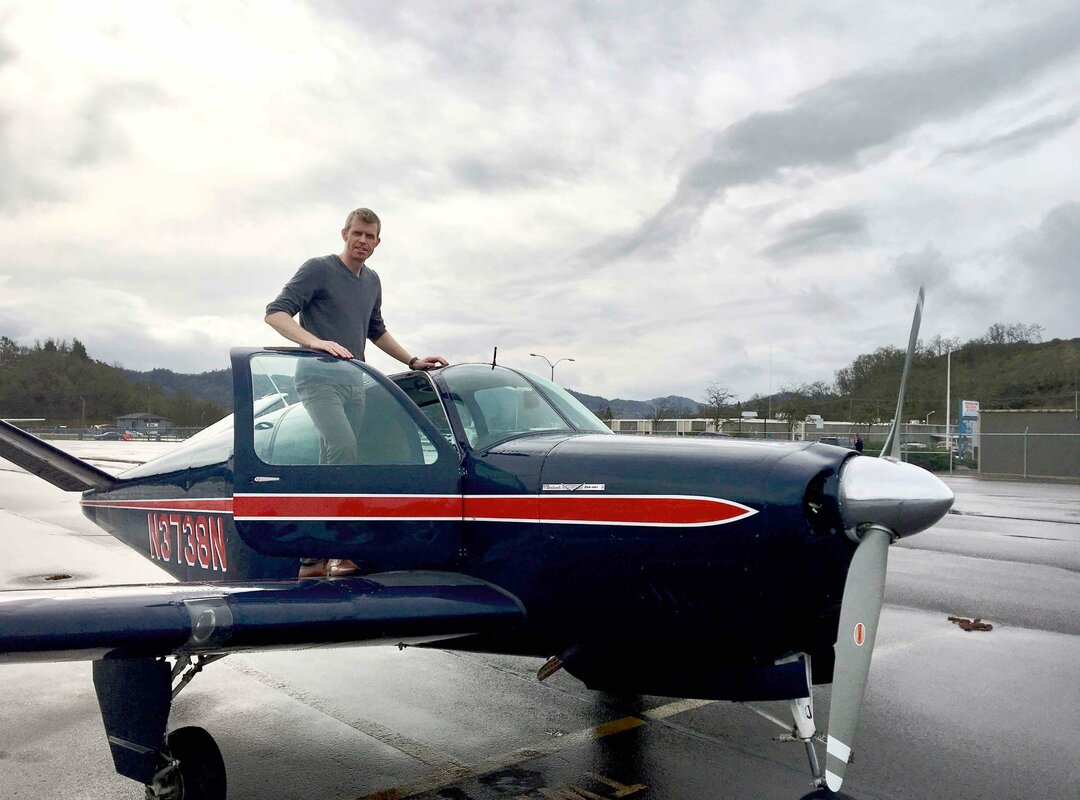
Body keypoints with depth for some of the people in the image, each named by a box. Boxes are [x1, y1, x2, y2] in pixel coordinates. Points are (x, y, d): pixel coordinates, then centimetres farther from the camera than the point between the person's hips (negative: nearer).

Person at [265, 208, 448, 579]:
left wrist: (412, 361, 27)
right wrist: (316, 342, -25)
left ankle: (313, 557, 8)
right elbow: (276, 312, -9)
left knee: (330, 465, 4)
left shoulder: (372, 281, 19)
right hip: (319, 376, -7)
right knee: (343, 448, -26)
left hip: (354, 381, 7)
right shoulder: (319, 269, -2)